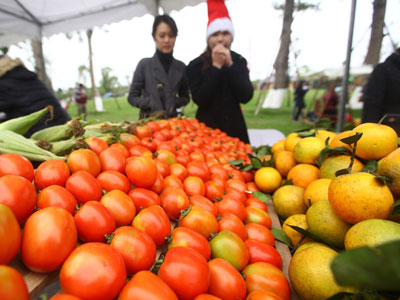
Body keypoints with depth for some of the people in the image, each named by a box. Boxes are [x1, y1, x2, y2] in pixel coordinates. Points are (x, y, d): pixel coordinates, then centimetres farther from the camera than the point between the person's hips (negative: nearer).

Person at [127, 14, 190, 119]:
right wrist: (149, 103, -16)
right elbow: (132, 97, 1)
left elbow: (185, 97, 12)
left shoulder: (181, 67, 4)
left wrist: (175, 103, -8)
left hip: (172, 119, 2)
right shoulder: (144, 64, -3)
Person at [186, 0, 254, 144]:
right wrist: (216, 67, -16)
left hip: (234, 126, 3)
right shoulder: (195, 65, -4)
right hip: (207, 127, -2)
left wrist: (230, 65, -14)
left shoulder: (239, 61, 3)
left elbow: (246, 97, -8)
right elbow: (199, 99, -15)